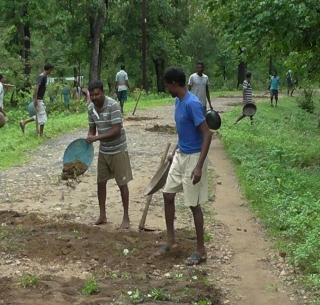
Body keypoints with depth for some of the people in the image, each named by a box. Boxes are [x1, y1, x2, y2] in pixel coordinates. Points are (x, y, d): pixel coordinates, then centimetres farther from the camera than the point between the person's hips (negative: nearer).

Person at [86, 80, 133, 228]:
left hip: (118, 150, -6)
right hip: (103, 151, 6)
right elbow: (92, 129, 9)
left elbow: (117, 130, -25)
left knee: (122, 184, 1)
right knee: (101, 182, 10)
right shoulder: (91, 109, -1)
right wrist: (89, 138, -12)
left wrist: (97, 138, -28)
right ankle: (102, 215, 24)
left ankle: (126, 217, 12)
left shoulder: (113, 106, -21)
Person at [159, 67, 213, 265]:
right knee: (168, 195, 13)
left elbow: (207, 135, -25)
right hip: (180, 156, 9)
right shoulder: (178, 101, 6)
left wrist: (199, 166, -28)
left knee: (194, 204, 0)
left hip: (193, 158, -9)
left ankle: (201, 250, 13)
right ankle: (171, 240, 27)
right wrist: (175, 152, 26)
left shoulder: (192, 103, -23)